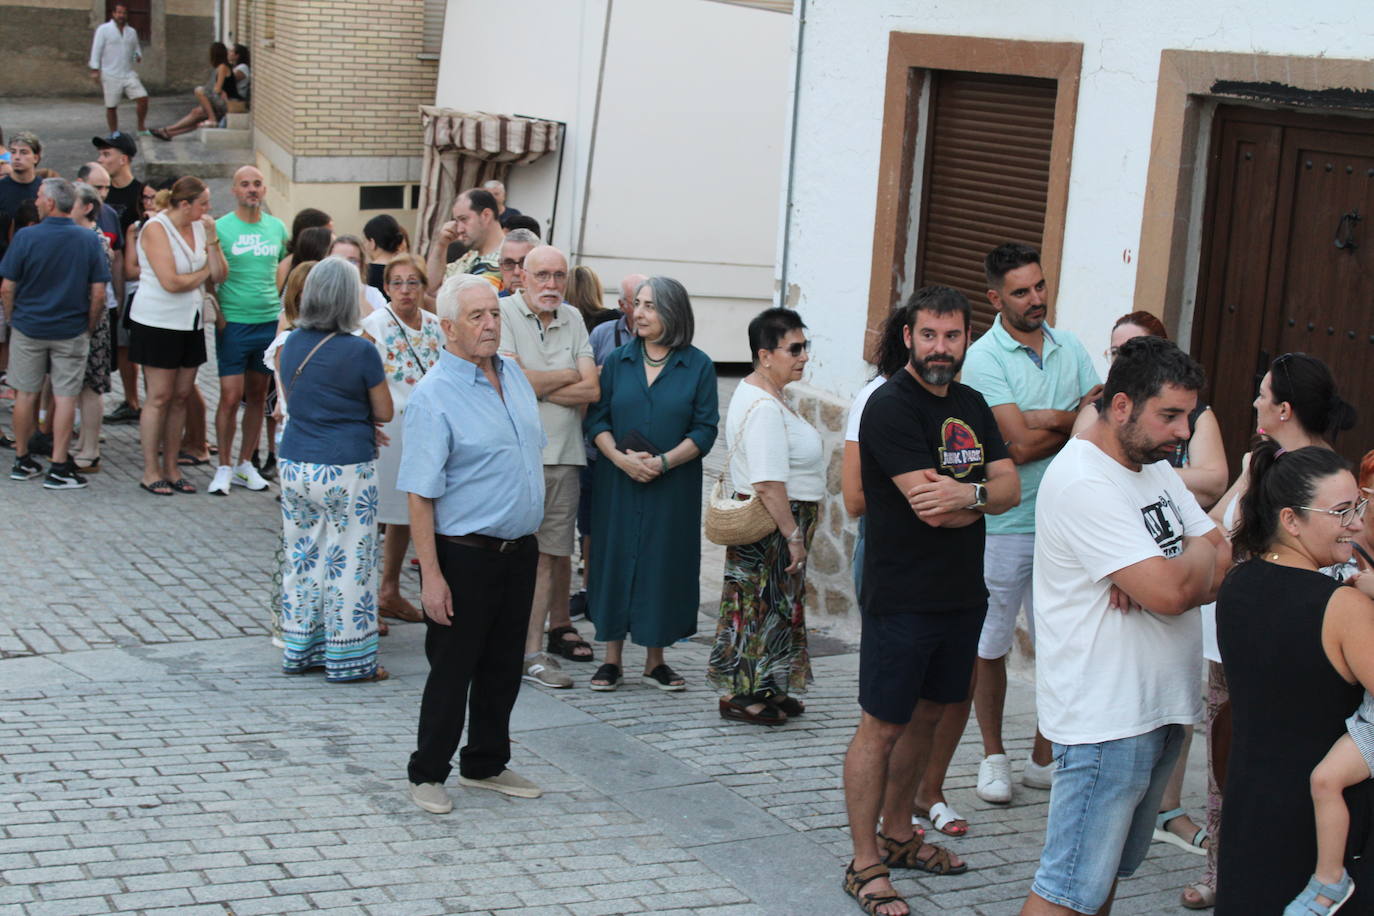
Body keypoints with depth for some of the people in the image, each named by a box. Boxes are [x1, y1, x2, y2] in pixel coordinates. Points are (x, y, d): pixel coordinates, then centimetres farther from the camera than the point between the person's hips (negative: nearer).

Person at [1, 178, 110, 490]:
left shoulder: (25, 237, -11)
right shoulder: (89, 239, -6)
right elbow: (98, 294, -6)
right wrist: (90, 328, 7)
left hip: (28, 327, 0)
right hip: (71, 331, 0)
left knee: (26, 394, 12)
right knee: (65, 397, 3)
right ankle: (59, 468, 3)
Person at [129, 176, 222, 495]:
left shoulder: (200, 227, 7)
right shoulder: (156, 228, -13)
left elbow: (220, 274, 2)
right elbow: (171, 282, -21)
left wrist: (211, 239, -11)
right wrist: (204, 273, -6)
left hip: (190, 323, 7)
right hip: (157, 322, -6)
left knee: (181, 397, 8)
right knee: (159, 397, -3)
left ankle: (171, 469, 16)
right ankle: (151, 472, 5)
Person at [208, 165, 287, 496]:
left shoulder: (277, 227, 8)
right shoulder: (220, 227, -5)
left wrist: (283, 309, 11)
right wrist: (218, 314, -9)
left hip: (270, 321, 4)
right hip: (234, 323, -4)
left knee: (258, 395, 10)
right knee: (231, 396, -6)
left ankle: (245, 464, 20)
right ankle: (224, 467, 5)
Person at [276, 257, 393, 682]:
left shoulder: (292, 344, 3)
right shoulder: (360, 351, -13)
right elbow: (384, 412, -4)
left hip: (295, 466, 6)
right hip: (346, 470, -6)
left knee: (301, 556, 15)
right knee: (348, 561, 3)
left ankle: (301, 650, 24)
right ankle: (347, 658, 9)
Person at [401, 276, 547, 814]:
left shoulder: (514, 375, 8)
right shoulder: (434, 396, -16)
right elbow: (420, 495, -18)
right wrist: (431, 575, -21)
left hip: (520, 550, 7)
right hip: (464, 553, -7)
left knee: (503, 667, 15)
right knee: (452, 669, 3)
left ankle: (486, 764, 29)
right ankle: (426, 774, 17)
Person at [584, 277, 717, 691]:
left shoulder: (698, 366, 0)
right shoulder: (618, 361, 6)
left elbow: (705, 430, -3)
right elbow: (597, 419, 3)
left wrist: (664, 461, -16)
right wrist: (620, 458, -14)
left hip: (672, 488, -1)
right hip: (618, 484, 2)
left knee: (663, 562, 3)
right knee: (616, 559, 3)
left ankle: (655, 660, 14)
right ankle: (612, 658, 13)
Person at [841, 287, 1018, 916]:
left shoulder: (971, 405, 12)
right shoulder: (891, 407, -14)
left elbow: (1010, 489, 2)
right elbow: (930, 506, -22)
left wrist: (966, 494, -17)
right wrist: (984, 494, -7)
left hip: (962, 595, 8)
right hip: (902, 598, -8)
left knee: (927, 717, 17)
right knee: (883, 727, -1)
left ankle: (897, 834, 32)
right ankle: (865, 864, 6)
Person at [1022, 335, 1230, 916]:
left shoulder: (1155, 466, 12)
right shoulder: (1083, 482, -19)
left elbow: (1224, 563, 8)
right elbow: (1172, 592, -26)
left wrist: (1159, 580, -13)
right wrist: (1199, 554, -3)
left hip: (1161, 709, 9)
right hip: (1105, 720, -9)